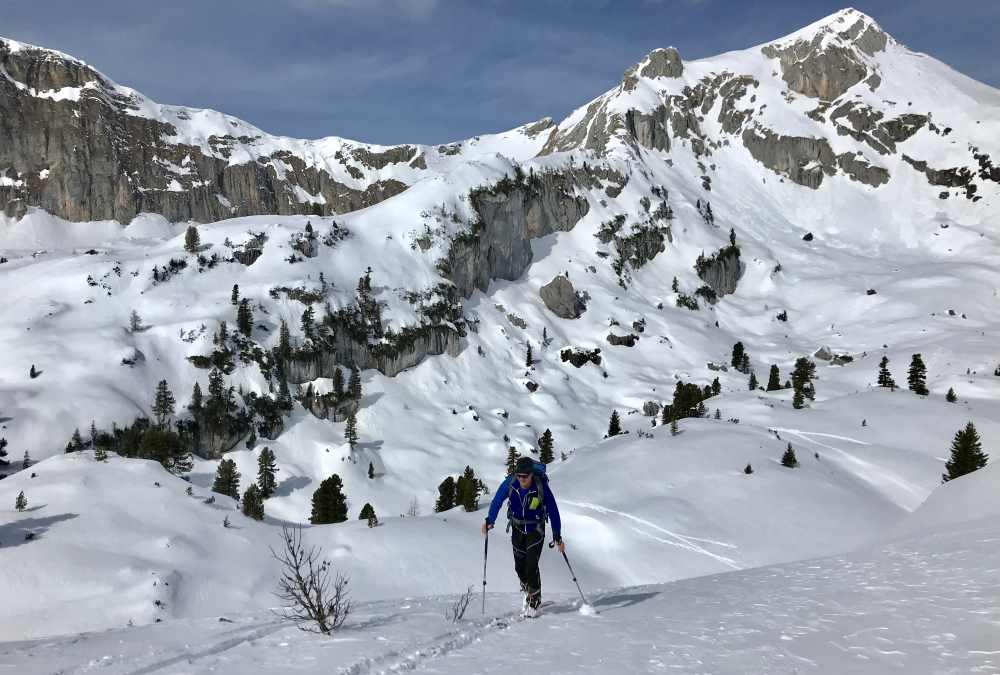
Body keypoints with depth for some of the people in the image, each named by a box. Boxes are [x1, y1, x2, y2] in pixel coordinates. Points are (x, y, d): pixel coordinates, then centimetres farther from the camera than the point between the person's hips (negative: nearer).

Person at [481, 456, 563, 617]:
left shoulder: (541, 487, -25)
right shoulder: (510, 483, -20)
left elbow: (553, 511, -14)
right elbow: (497, 501, -2)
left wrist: (557, 537, -12)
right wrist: (490, 520, -12)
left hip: (536, 529, -3)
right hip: (517, 529, 3)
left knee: (531, 565, -14)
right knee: (519, 566, 6)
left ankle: (535, 601, 1)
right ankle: (527, 590, 36)